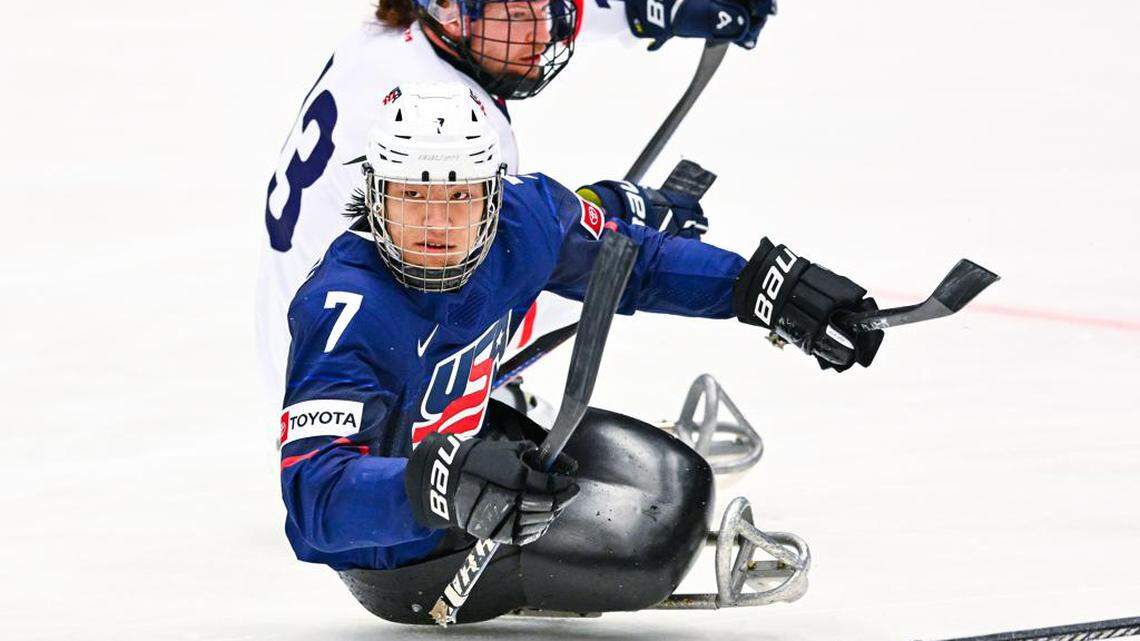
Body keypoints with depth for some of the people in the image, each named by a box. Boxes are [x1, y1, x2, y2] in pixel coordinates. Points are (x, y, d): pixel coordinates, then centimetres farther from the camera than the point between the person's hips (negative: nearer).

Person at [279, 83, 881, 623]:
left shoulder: (526, 215, -16)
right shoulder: (346, 311, -36)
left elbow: (630, 261, 5)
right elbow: (315, 496, -45)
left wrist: (770, 286, -1)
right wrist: (442, 485, -62)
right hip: (400, 564, -7)